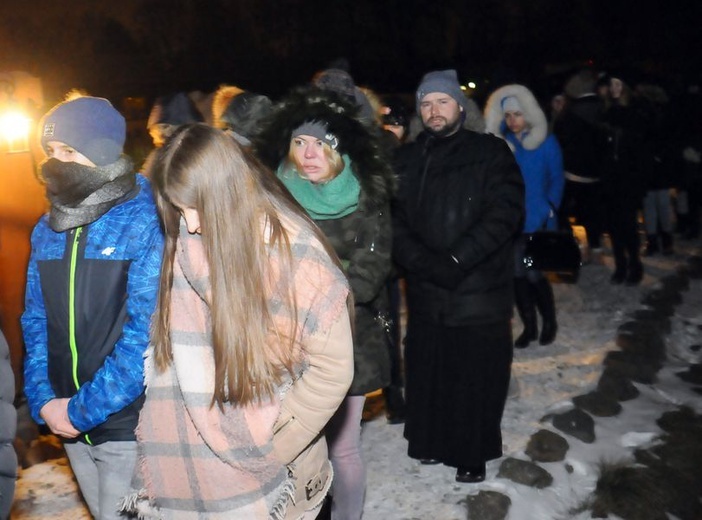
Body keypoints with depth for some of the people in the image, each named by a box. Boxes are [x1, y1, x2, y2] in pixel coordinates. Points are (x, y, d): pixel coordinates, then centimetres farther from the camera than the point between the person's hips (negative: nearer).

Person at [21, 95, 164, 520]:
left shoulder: (148, 222, -13)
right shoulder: (47, 230, 7)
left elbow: (147, 331, -19)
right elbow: (36, 320, 10)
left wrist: (84, 409, -17)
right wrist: (43, 400, -3)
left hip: (130, 422, -6)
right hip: (68, 423, 6)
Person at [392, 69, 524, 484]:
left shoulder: (491, 152, 1)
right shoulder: (407, 160, 10)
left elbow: (506, 212, -10)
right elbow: (394, 221, 2)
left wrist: (456, 259, -17)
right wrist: (425, 263, -15)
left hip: (481, 292, -3)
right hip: (426, 292, 3)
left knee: (476, 377, 4)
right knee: (427, 372, 13)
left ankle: (473, 454, 23)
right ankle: (433, 441, 34)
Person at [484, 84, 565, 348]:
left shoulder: (546, 142, -3)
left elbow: (557, 180, 3)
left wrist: (550, 209, -7)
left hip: (537, 220, -3)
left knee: (534, 273, -6)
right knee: (517, 273, 6)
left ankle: (549, 322, 19)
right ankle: (529, 326, 22)